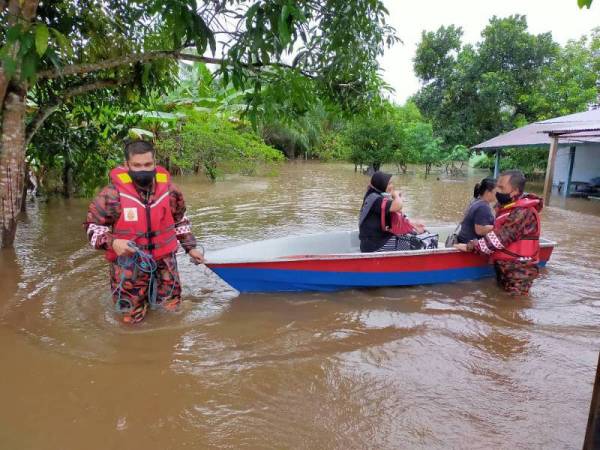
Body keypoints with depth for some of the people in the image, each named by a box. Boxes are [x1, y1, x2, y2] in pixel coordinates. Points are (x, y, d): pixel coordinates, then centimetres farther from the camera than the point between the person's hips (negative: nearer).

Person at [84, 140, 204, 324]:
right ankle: (140, 296, 40)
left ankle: (152, 292, 44)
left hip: (164, 262, 3)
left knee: (172, 309, 14)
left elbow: (180, 220, 13)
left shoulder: (169, 189, -4)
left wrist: (190, 247, 13)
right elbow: (93, 225, -5)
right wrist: (111, 242, -22)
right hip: (128, 267, -2)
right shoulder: (113, 194, -16)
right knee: (132, 319, 8)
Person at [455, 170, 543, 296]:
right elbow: (498, 233, 18)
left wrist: (470, 246, -20)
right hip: (505, 268, 10)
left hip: (519, 273, -10)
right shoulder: (509, 207, 10)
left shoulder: (522, 213, -23)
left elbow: (499, 238, -27)